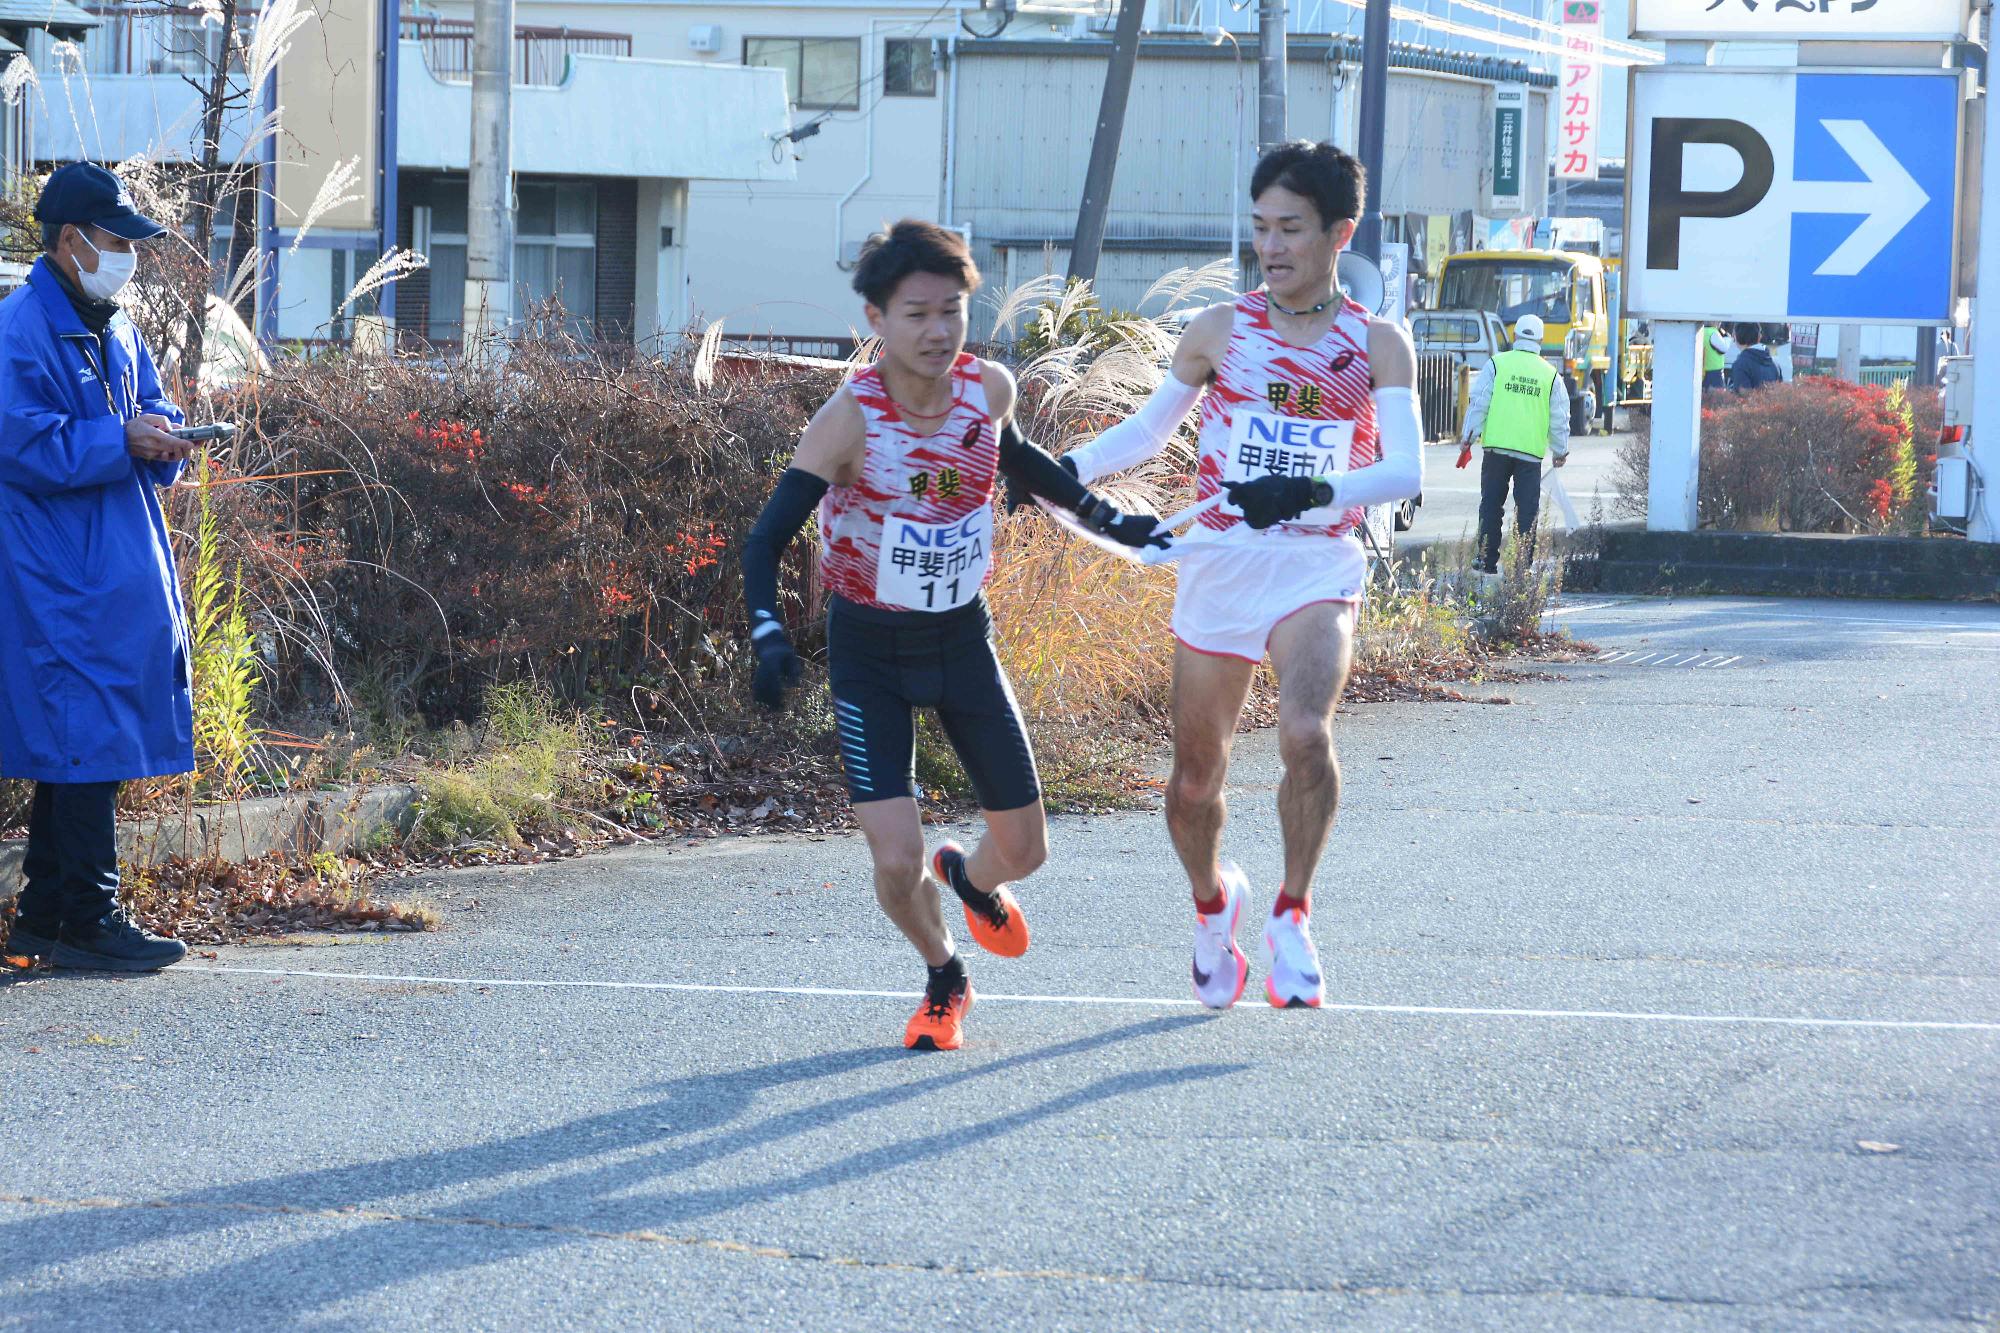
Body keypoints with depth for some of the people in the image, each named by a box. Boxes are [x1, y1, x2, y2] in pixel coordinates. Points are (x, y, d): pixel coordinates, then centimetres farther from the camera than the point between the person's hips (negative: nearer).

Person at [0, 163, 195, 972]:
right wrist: (120, 442, -19)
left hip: (120, 568, 10)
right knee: (86, 741, -9)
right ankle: (85, 921, -5)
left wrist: (163, 440, 1)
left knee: (76, 746, 11)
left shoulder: (113, 332, 17)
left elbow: (152, 411, 24)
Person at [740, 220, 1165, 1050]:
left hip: (962, 638, 4)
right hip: (869, 649, -4)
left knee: (1024, 850, 8)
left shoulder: (989, 389, -10)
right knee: (896, 861, -15)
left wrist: (1105, 518, 18)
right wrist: (770, 638, -41)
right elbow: (768, 537, -25)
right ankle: (944, 979, 19)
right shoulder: (852, 418, -24)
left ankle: (972, 878, 47)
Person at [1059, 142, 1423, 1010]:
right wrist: (1070, 470, 1)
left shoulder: (1377, 346, 0)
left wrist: (1313, 493, -26)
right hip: (1218, 568, 2)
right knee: (1195, 780, 6)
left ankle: (1292, 918, -10)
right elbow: (1150, 429, 17)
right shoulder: (1220, 333, 6)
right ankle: (1213, 903, 37)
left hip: (1317, 570, -2)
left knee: (1305, 732, -28)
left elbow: (1406, 472, -9)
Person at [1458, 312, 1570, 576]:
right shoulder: (1551, 375, 6)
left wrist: (1468, 437, 6)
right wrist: (1560, 451, 20)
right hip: (1531, 453, 1)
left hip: (1497, 446, -1)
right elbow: (1559, 418, 9)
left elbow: (1478, 403, -2)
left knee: (1491, 506, 8)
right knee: (1528, 510, 4)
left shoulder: (1496, 364, 0)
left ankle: (1487, 561, 8)